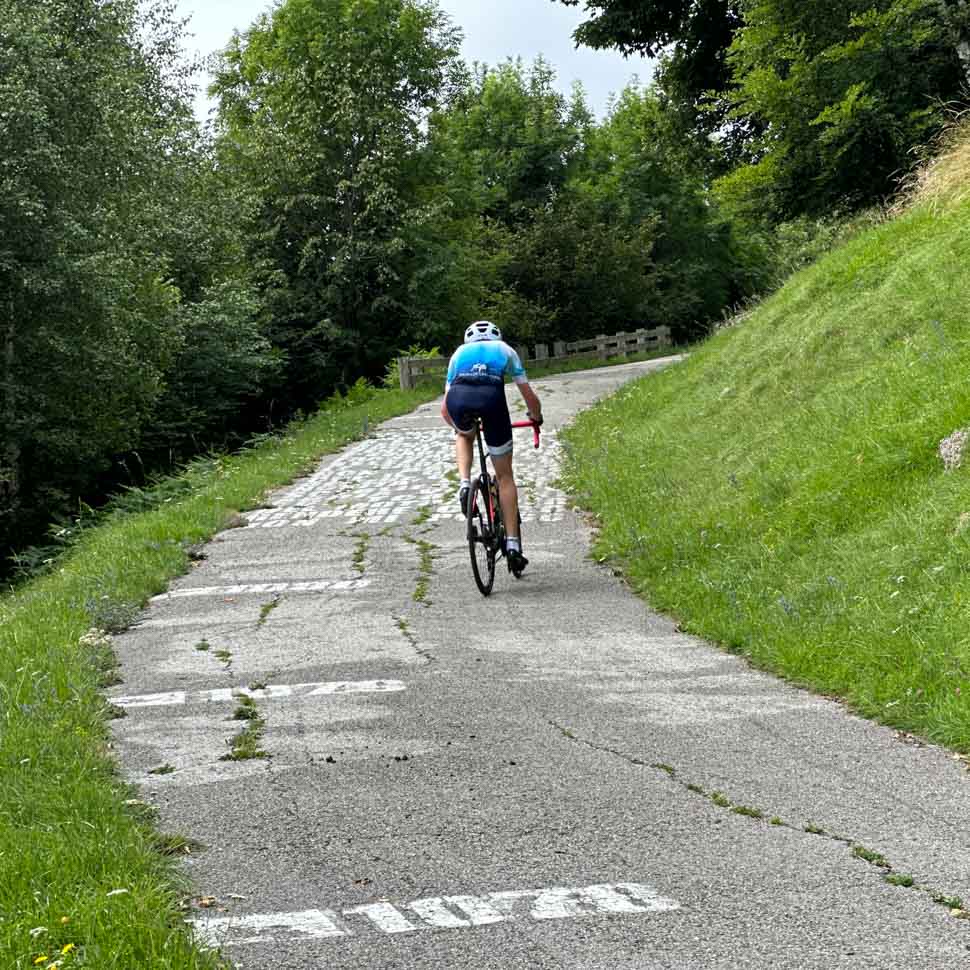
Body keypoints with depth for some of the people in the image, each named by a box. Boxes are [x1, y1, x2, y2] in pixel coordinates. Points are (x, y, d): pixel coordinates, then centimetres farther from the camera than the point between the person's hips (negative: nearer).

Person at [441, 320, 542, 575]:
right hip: (492, 396, -1)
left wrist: (459, 426, 55)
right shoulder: (504, 350, 34)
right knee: (505, 476, 13)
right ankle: (512, 544, 9)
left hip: (459, 398, 1)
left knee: (465, 436, 39)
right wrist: (536, 418, 53)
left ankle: (465, 484, 13)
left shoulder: (460, 352, 36)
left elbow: (445, 410, 35)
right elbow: (530, 397, 32)